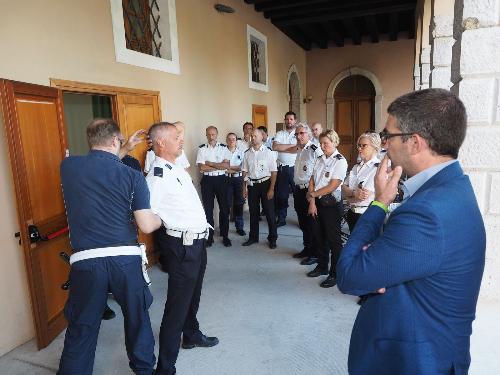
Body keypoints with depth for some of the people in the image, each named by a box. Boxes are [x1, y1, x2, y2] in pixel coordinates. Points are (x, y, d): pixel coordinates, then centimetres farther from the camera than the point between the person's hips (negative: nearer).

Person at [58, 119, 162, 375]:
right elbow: (146, 226, -9)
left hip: (86, 261, 1)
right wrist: (161, 217, 11)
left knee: (81, 328, 13)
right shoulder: (132, 176, -6)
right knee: (137, 318, 20)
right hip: (126, 259, -1)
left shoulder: (68, 166, 1)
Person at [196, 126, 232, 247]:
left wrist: (210, 164, -11)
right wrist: (219, 166, -9)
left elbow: (227, 165, -9)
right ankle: (209, 236, 19)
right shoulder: (201, 149, 0)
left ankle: (225, 235, 19)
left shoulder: (224, 148, 2)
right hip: (207, 180, 0)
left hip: (221, 179, 1)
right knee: (208, 209, 7)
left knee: (224, 208, 6)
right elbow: (202, 168, -10)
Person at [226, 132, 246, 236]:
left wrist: (229, 167, -8)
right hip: (226, 179, -2)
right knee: (227, 203, -1)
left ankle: (239, 227, 16)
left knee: (239, 203, 6)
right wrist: (236, 168, -10)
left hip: (238, 179, 2)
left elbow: (243, 167, -1)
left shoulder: (241, 152, 9)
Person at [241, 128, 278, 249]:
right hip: (252, 185, 4)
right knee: (253, 212, 14)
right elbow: (245, 171, 8)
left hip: (265, 183, -3)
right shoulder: (247, 153, 3)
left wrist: (271, 189, -12)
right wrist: (244, 187, 5)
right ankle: (253, 237, 29)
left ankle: (272, 238, 20)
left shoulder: (268, 152, -8)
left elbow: (273, 172, -8)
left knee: (269, 212, 5)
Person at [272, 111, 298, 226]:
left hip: (295, 168, -2)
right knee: (281, 194, 9)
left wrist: (282, 148, -11)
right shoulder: (280, 134, 8)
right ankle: (281, 219, 20)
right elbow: (275, 147, -10)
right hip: (282, 168, 2)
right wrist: (292, 145, -10)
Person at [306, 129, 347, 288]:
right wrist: (312, 202, -2)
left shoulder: (340, 161, -11)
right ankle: (322, 266, 34)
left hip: (332, 203, -7)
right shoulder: (320, 159, 9)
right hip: (317, 203, 7)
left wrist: (312, 194, -8)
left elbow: (332, 186, -17)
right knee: (320, 235, 17)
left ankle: (335, 273, 14)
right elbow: (312, 181, 7)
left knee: (333, 239, 2)